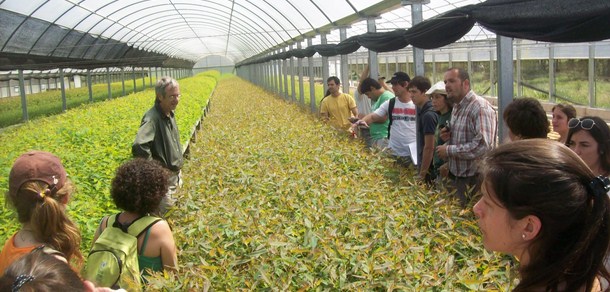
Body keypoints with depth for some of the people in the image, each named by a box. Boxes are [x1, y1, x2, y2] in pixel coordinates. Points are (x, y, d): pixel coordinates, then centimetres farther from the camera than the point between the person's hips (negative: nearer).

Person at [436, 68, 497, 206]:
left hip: (473, 179, -9)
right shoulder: (456, 107, 11)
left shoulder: (480, 107, -19)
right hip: (455, 175, 9)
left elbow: (483, 145, -28)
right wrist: (448, 137, 1)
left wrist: (449, 150, -21)